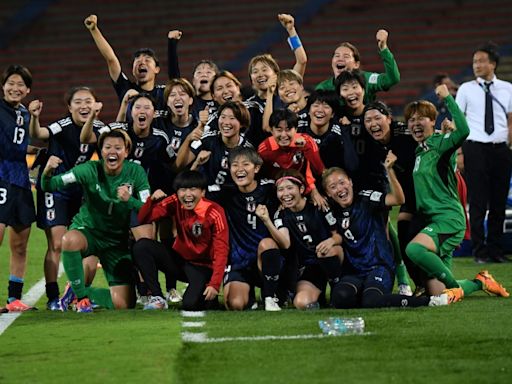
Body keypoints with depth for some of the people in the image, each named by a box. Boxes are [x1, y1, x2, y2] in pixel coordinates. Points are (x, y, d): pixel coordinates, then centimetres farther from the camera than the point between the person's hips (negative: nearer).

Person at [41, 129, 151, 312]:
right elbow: (49, 186, -19)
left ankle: (77, 291, 20)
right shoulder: (90, 170, -15)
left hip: (117, 241, 2)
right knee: (70, 240, -41)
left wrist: (129, 200, -32)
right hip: (88, 231, -2)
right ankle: (81, 296, -19)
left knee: (123, 305, -7)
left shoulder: (136, 172, -10)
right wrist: (47, 172, -42)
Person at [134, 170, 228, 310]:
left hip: (202, 267, -4)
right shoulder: (175, 203, -7)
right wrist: (152, 200, -26)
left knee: (190, 305, -31)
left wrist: (214, 284, -29)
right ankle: (157, 298, -13)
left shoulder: (214, 213, -19)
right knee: (141, 246, -19)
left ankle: (210, 296, 7)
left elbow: (221, 250, -21)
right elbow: (143, 219, -6)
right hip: (179, 260, 4)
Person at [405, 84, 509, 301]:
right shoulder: (419, 150, 18)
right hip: (431, 220, 8)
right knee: (435, 292, 3)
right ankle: (480, 282, 27)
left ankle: (456, 287, -18)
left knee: (414, 249, -38)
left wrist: (447, 98, -22)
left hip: (448, 217, -8)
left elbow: (463, 130, -28)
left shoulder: (440, 143, -6)